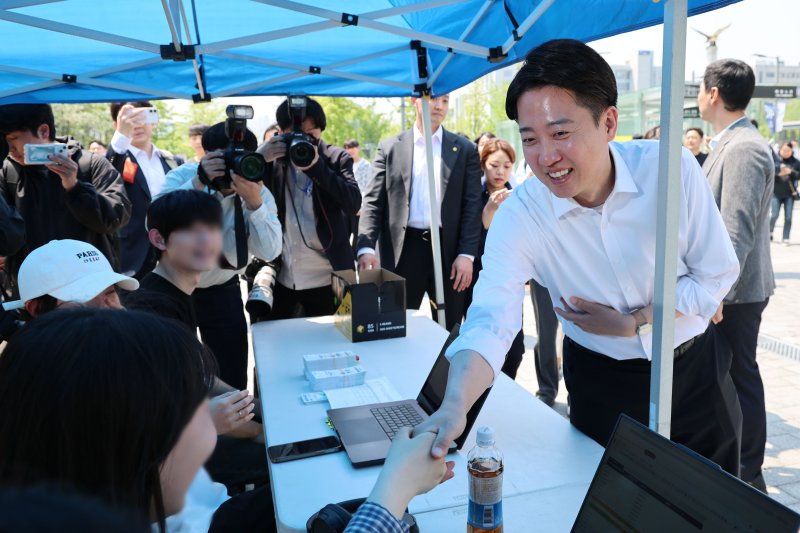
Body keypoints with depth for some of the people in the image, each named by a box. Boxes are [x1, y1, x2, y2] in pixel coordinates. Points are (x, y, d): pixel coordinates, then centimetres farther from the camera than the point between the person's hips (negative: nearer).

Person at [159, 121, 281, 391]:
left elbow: (269, 252, -23)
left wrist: (254, 202, -35)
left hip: (223, 290, 1)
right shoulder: (183, 176, -14)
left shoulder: (258, 192, -11)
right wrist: (198, 183, -37)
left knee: (232, 378, 7)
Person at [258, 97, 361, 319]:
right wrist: (259, 157, -15)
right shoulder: (273, 159, 6)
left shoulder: (337, 159, 0)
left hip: (326, 279, -2)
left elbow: (353, 204, -14)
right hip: (279, 278, 2)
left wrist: (316, 165, -19)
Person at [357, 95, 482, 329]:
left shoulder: (465, 149, 7)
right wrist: (366, 247, -12)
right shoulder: (390, 148, 7)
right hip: (403, 250, 0)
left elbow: (472, 206, 2)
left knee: (449, 330, 9)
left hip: (448, 250, 1)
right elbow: (373, 202, 2)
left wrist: (467, 254, -8)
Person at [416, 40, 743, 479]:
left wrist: (629, 323, -21)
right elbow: (490, 322, -33)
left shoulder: (672, 169, -20)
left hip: (697, 367, 2)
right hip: (602, 385, -1)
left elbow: (717, 276, -11)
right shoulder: (519, 217, -23)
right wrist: (455, 406, -50)